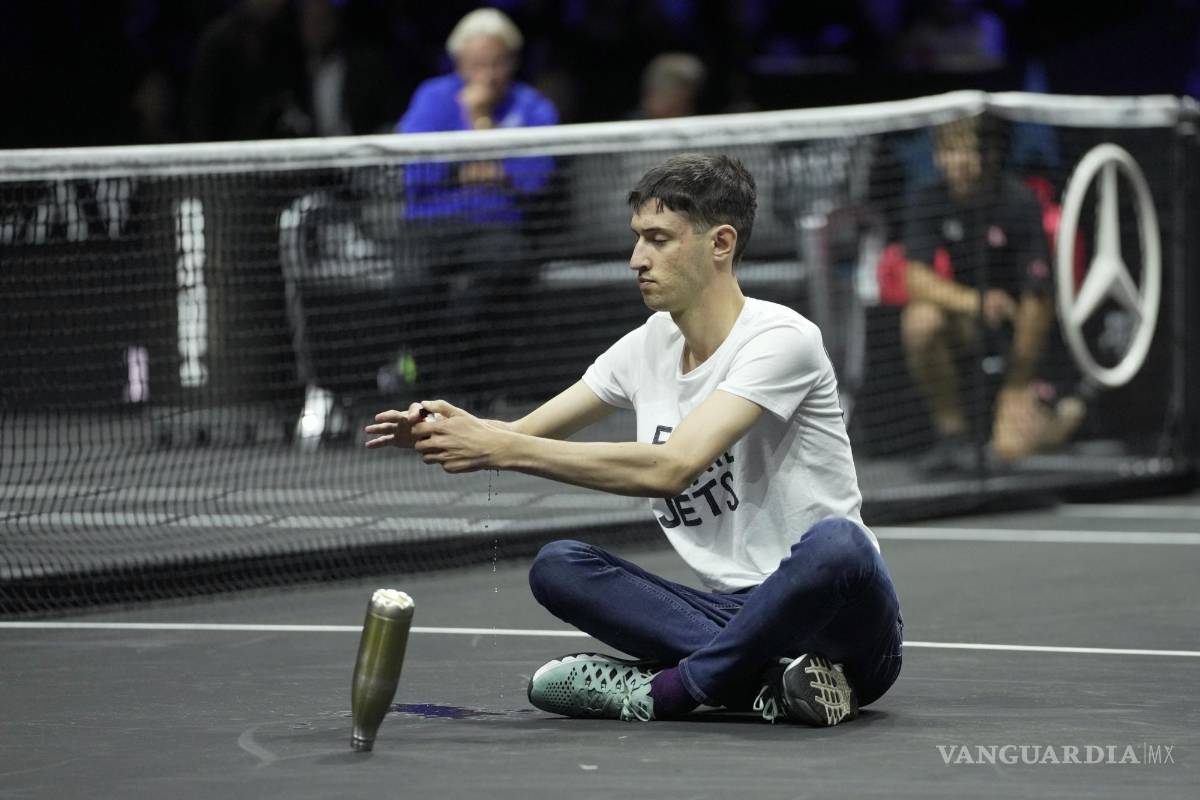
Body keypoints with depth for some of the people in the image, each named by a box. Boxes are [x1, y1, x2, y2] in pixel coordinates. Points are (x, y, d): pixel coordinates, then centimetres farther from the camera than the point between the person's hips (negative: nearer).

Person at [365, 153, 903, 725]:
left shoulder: (780, 339, -14)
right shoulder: (650, 346, 9)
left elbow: (670, 468, -26)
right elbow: (519, 439, 11)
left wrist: (505, 448, -28)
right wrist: (459, 429, -14)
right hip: (734, 612, 7)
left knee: (836, 545, -40)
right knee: (557, 567, -13)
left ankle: (661, 690, -25)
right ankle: (765, 682, -24)